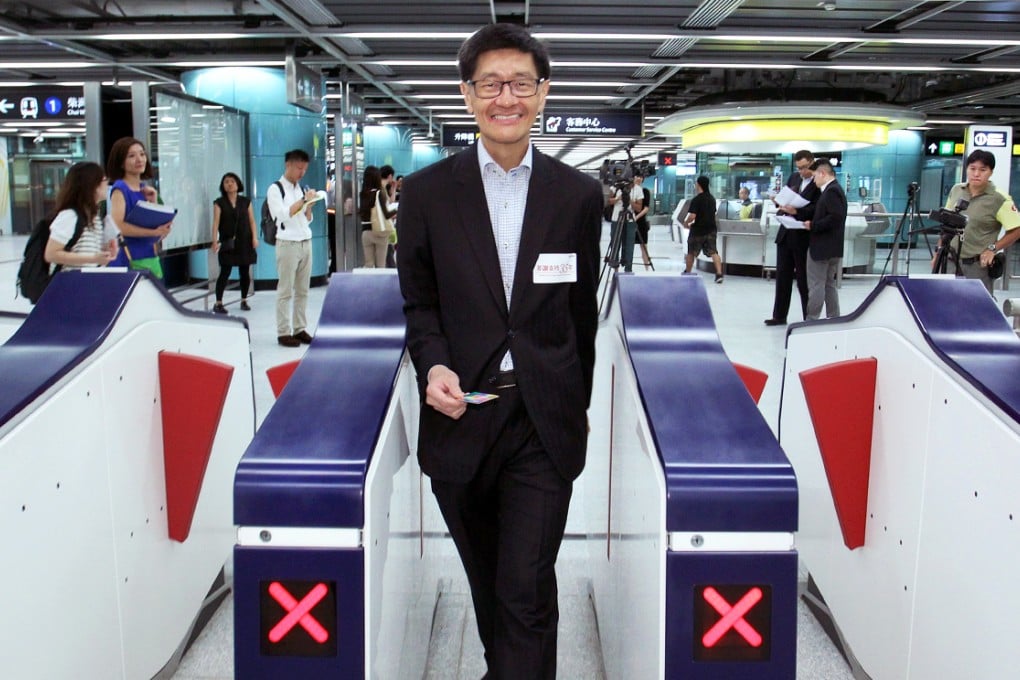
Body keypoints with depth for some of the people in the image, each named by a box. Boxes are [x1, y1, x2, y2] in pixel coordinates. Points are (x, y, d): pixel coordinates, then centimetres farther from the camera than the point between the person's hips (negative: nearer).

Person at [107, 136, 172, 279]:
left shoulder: (146, 189, 15)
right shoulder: (120, 189, -5)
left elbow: (160, 230, 13)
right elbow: (118, 226, -19)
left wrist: (153, 202, 0)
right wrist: (154, 232, -21)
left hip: (151, 257, 7)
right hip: (130, 260, -7)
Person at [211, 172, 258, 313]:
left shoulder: (246, 201, 8)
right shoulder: (219, 203, 1)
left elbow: (252, 221, 7)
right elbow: (216, 222, -5)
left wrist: (255, 237, -3)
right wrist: (214, 240, -14)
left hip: (244, 242, 2)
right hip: (227, 243, -2)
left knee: (244, 272, 6)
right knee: (225, 272, -5)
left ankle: (244, 301, 19)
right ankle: (218, 303, 0)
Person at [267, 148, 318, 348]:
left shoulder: (302, 189, 14)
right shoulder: (275, 189, -4)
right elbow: (283, 215, -16)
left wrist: (309, 204, -1)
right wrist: (304, 200, -15)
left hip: (306, 242, 6)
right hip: (287, 243, -6)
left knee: (302, 290, 7)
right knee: (285, 291, -3)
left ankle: (300, 329, 12)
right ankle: (283, 332, 0)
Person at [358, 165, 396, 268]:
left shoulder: (362, 194, 1)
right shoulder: (380, 193, -10)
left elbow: (359, 213, 7)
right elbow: (385, 214, -14)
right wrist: (396, 210, 2)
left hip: (365, 232, 4)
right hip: (380, 232, -3)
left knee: (368, 265, 8)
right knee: (380, 265, 5)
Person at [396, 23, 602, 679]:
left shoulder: (580, 195, 1)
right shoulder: (427, 192, 0)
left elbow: (582, 310, 8)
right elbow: (419, 300, 6)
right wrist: (434, 365, -13)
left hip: (545, 422, -1)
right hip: (461, 413, 1)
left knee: (528, 589, -4)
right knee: (487, 582, 18)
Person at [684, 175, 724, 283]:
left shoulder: (696, 199, -15)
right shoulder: (712, 198, 8)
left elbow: (692, 216, -24)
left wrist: (686, 223, -3)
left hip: (698, 230, -5)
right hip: (711, 229, 5)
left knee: (691, 252, 13)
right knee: (713, 252, 2)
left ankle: (687, 273, 27)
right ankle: (719, 274, -14)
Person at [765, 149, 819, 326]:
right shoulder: (794, 178, 11)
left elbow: (815, 210, -19)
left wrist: (796, 211, -31)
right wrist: (780, 202, -3)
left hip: (803, 237, -7)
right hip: (785, 233, 7)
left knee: (804, 278, 3)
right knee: (782, 275, 10)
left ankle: (809, 318, 14)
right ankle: (779, 315, 19)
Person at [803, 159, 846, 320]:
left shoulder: (831, 191, -15)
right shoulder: (834, 189, 15)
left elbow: (836, 217, -25)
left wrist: (813, 225, -18)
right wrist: (813, 224, 5)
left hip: (822, 247, -10)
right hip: (832, 248, 10)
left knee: (816, 286, -5)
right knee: (829, 285, 14)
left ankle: (811, 321, -1)